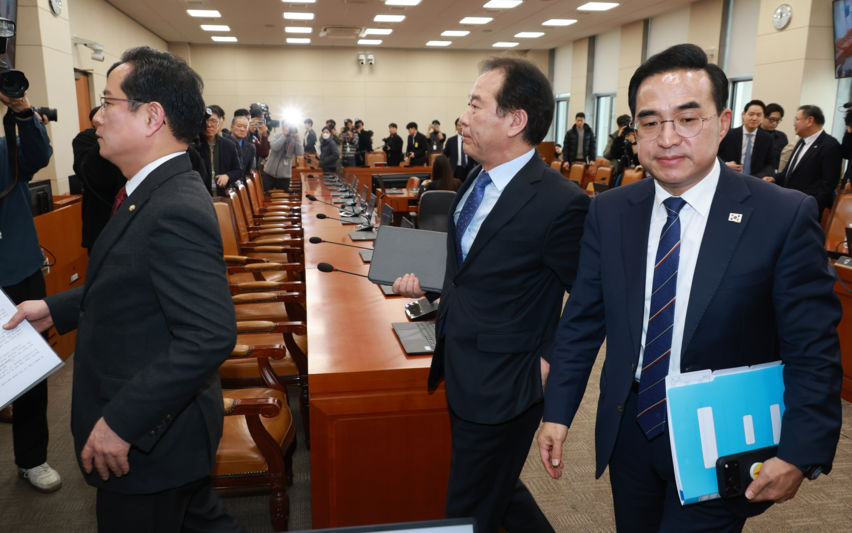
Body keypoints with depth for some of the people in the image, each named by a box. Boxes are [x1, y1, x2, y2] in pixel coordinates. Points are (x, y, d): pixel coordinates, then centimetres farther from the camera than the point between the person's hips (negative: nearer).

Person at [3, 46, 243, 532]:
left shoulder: (175, 212, -28)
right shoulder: (158, 192, 5)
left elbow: (209, 336, -34)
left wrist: (121, 421, -28)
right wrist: (56, 308, 11)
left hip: (149, 441, -9)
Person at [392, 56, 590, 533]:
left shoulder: (560, 202, -24)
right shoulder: (477, 182, 3)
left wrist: (549, 361, -16)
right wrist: (429, 282, 3)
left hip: (503, 387, -8)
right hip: (462, 376, 8)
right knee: (496, 488, 26)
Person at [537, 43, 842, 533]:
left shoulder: (787, 216, -13)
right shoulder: (609, 212, -4)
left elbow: (812, 349, -10)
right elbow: (583, 320, 1)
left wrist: (800, 454, -17)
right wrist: (558, 412, -2)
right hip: (629, 432, 4)